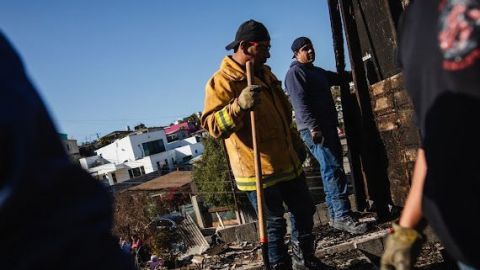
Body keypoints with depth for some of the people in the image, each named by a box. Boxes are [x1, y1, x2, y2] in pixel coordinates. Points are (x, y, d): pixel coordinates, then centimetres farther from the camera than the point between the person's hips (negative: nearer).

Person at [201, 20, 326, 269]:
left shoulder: (265, 73, 14)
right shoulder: (222, 81, -13)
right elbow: (211, 125, -24)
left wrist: (295, 141, 30)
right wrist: (239, 105, -39)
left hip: (287, 163, 9)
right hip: (258, 170, -8)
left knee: (304, 211, 19)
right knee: (275, 224, 3)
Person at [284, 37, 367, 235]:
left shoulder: (318, 72, 23)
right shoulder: (295, 73, -5)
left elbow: (338, 77, 40)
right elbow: (300, 103, -16)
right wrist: (313, 127, -23)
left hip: (328, 126, 10)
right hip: (313, 129, -10)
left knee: (332, 169, 9)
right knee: (333, 169, -15)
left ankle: (335, 214, 16)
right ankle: (342, 216, -15)